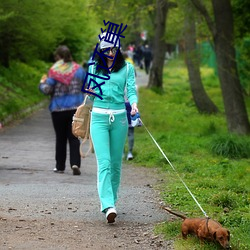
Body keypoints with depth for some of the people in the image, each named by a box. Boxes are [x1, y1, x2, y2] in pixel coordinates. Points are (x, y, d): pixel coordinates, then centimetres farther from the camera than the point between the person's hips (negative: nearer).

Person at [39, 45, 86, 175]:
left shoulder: (54, 71, -8)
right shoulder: (78, 69, 2)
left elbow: (47, 90, -11)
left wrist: (42, 83, 9)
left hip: (58, 109, -2)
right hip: (76, 108, 2)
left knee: (60, 138, 10)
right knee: (74, 137, 3)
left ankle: (60, 166, 15)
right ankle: (75, 163, -15)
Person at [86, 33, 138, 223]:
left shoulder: (127, 68, 6)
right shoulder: (94, 67, 9)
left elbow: (131, 90, -1)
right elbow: (91, 93, 16)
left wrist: (134, 104, -21)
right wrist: (90, 92, -7)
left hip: (119, 117, 1)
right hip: (99, 117, -1)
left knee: (116, 163, 7)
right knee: (104, 162, -13)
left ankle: (111, 199, 22)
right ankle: (108, 206, -23)